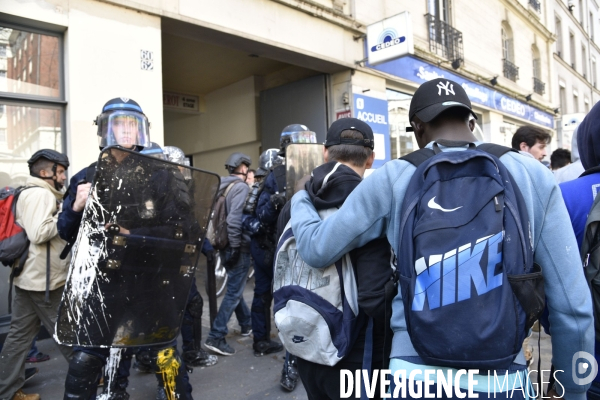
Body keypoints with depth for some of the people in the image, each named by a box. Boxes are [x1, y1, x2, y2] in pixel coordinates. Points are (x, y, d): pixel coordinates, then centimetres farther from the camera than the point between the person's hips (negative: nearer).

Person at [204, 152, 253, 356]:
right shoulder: (241, 187, -13)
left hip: (225, 245, 9)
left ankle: (247, 324, 37)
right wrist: (235, 246, -19)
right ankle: (216, 337, -2)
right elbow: (234, 219, -24)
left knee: (235, 287, 20)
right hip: (239, 247, -9)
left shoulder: (221, 185, 10)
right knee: (234, 292, -2)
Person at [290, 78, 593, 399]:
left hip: (415, 373, 0)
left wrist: (300, 197, 19)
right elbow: (572, 304, -4)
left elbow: (317, 249, -1)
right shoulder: (535, 177, -3)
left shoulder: (393, 178, -7)